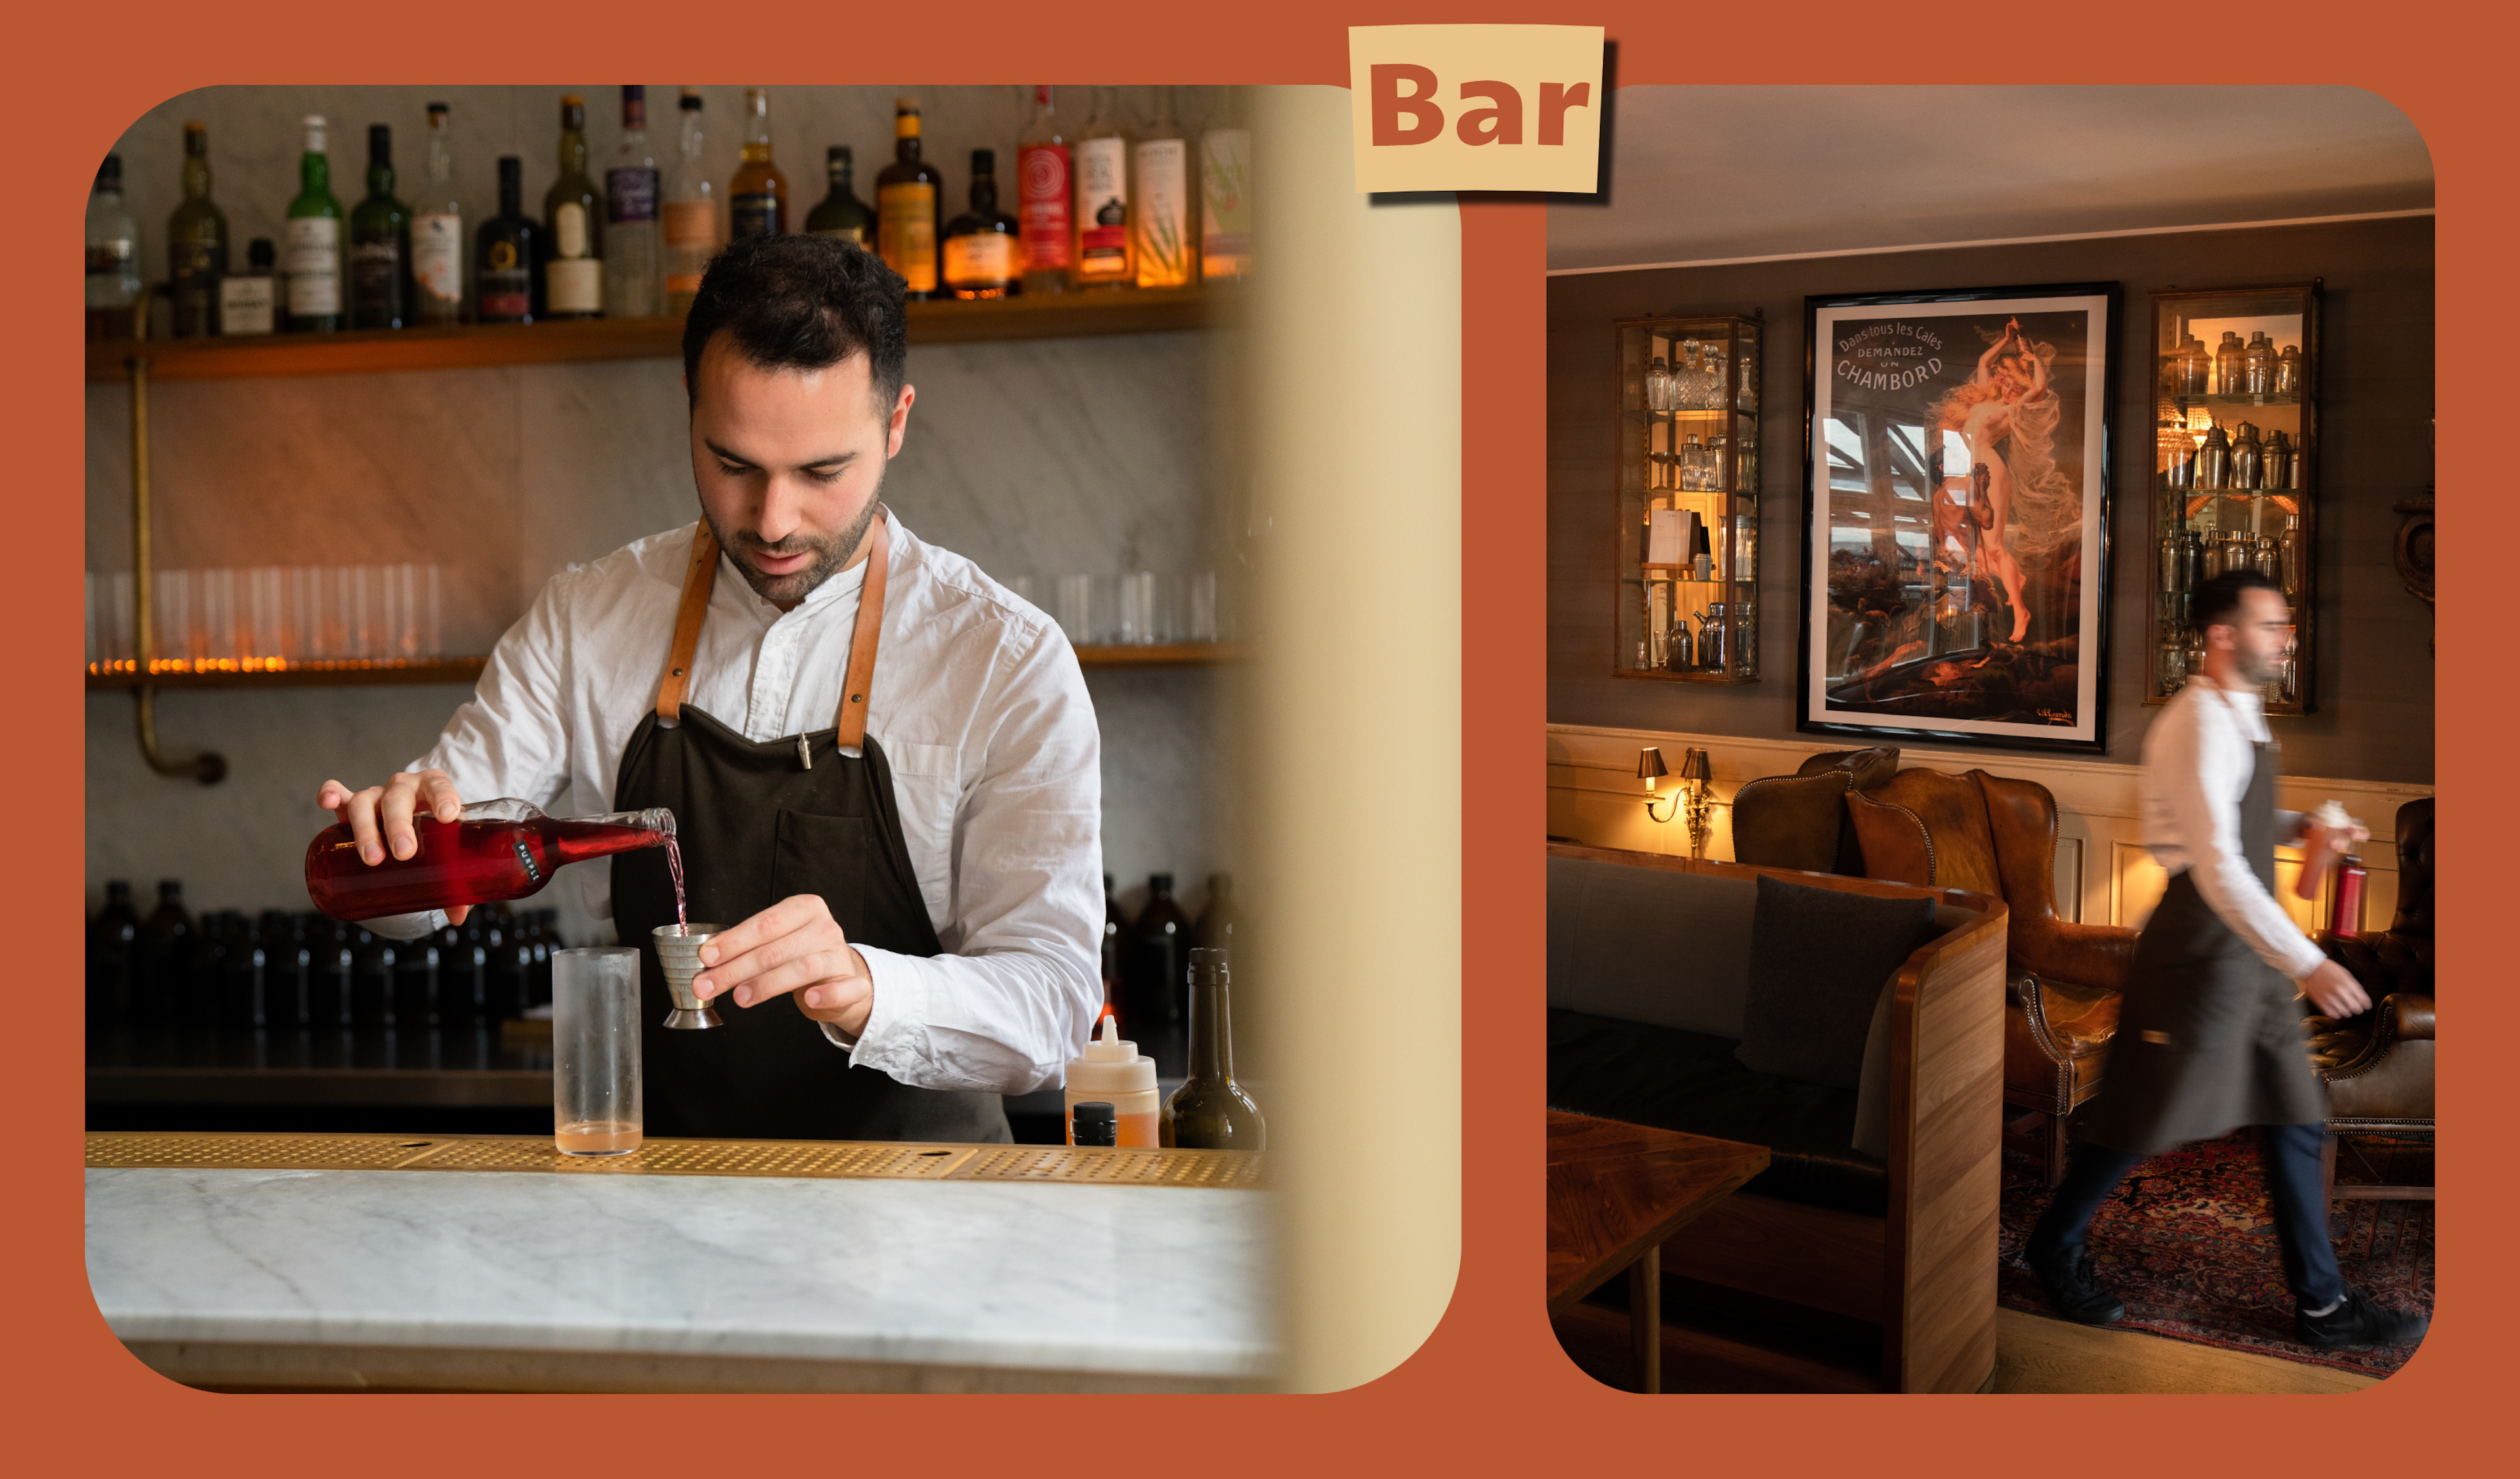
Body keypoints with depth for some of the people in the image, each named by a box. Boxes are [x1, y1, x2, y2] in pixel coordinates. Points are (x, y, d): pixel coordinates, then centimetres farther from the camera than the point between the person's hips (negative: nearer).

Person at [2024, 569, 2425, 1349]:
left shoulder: (2241, 715, 11)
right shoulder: (2199, 724, -20)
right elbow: (2218, 868, -29)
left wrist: (2299, 826, 6)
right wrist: (2307, 964, -33)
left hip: (2248, 943, 9)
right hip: (2200, 942, -9)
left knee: (2295, 1121, 12)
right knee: (2143, 1115, 4)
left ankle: (2321, 1305, 21)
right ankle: (2056, 1246, 25)